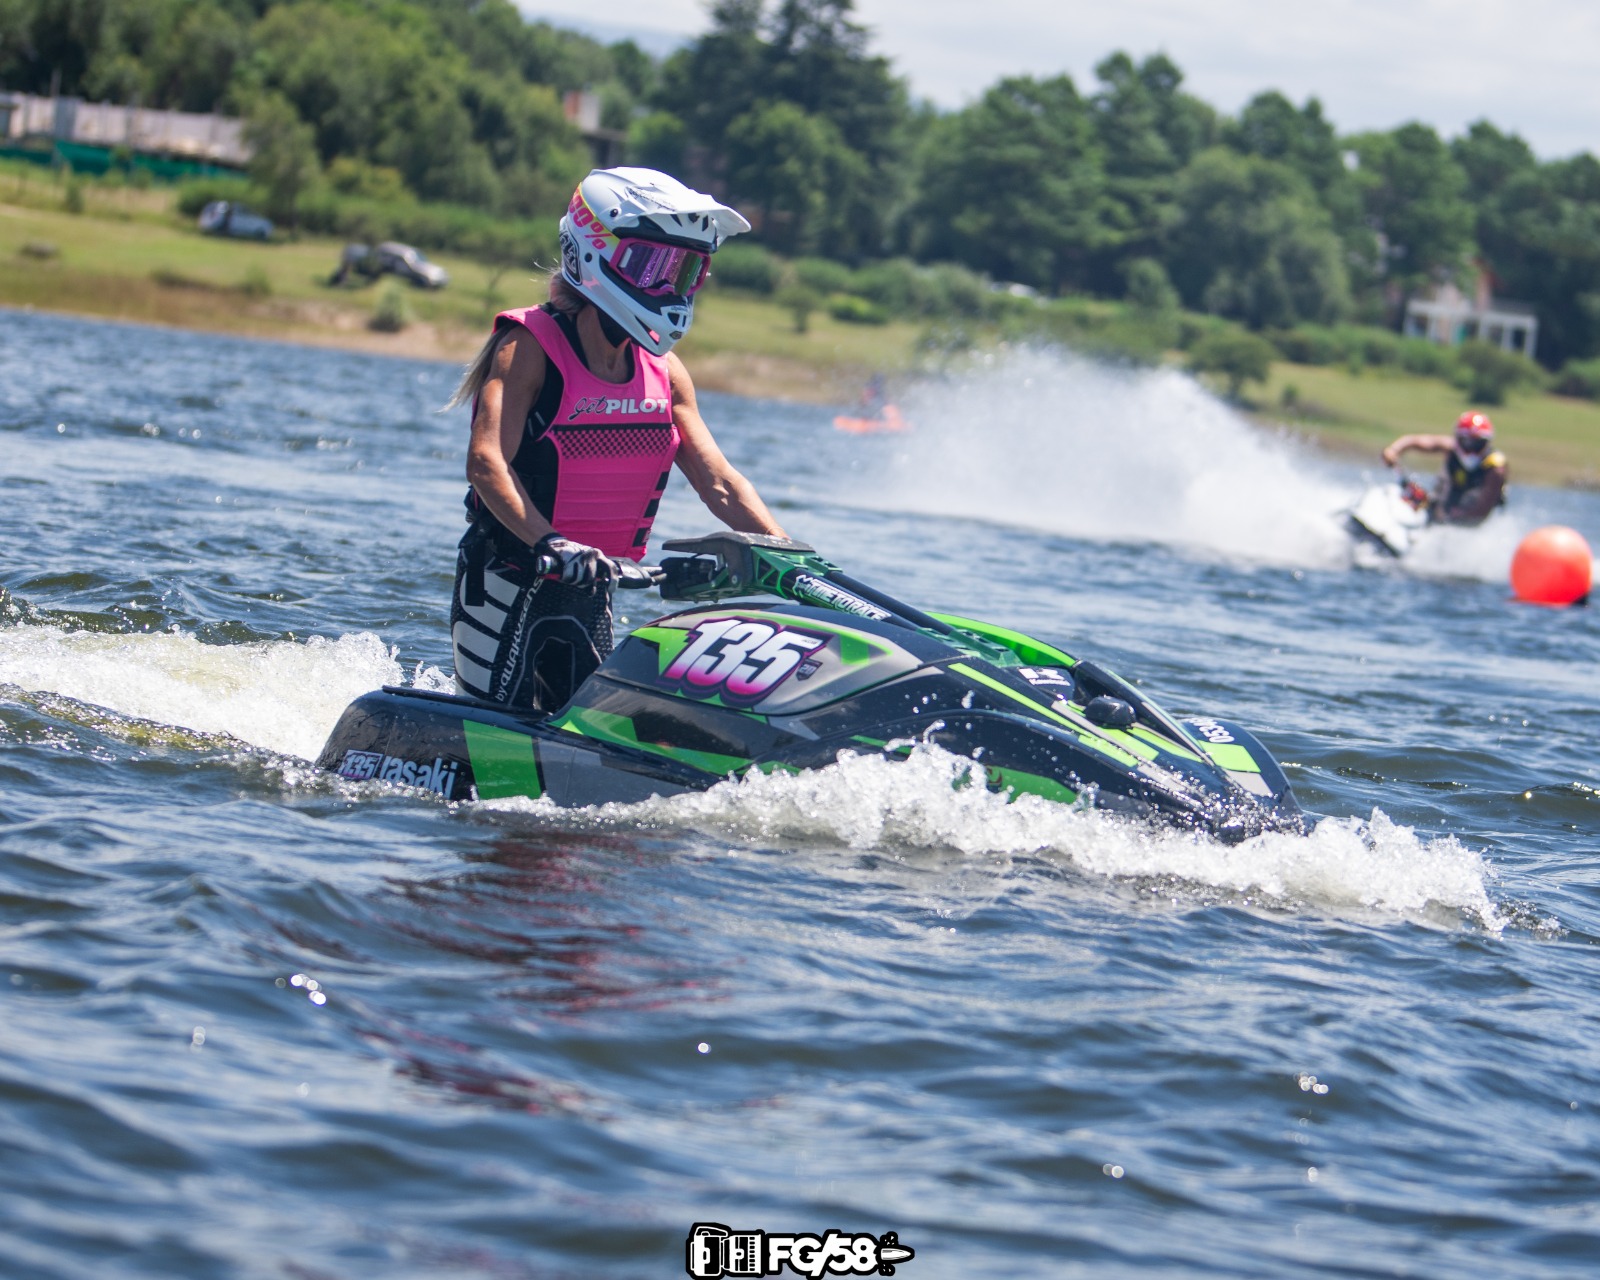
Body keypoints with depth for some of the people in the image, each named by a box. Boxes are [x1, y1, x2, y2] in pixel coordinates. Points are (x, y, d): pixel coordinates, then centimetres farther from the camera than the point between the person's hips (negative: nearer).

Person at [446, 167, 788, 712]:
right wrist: (549, 543, -41)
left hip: (589, 594, 7)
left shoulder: (665, 373, 6)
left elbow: (719, 483, 4)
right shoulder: (529, 349, -14)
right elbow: (486, 464, -26)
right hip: (506, 585, -6)